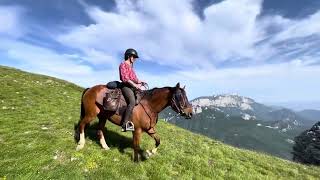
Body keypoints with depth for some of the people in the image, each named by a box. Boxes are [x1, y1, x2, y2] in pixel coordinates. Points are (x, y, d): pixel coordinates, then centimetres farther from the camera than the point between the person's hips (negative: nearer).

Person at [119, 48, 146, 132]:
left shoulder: (130, 66, 24)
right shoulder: (123, 64, -2)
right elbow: (125, 78, -14)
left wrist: (140, 82, 6)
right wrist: (135, 85, -18)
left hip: (132, 87, 10)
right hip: (126, 86, -10)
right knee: (132, 102, -29)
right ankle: (125, 124, -26)